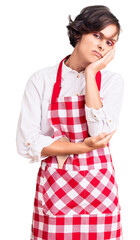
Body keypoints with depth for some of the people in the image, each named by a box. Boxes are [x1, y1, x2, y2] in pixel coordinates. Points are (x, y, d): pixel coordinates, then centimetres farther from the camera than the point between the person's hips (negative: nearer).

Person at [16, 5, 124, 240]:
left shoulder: (112, 80, 1)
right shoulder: (42, 79, -2)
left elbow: (101, 133, -15)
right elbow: (26, 143, -9)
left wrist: (91, 74, -12)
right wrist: (82, 147, -14)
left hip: (98, 189, 1)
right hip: (53, 188, -1)